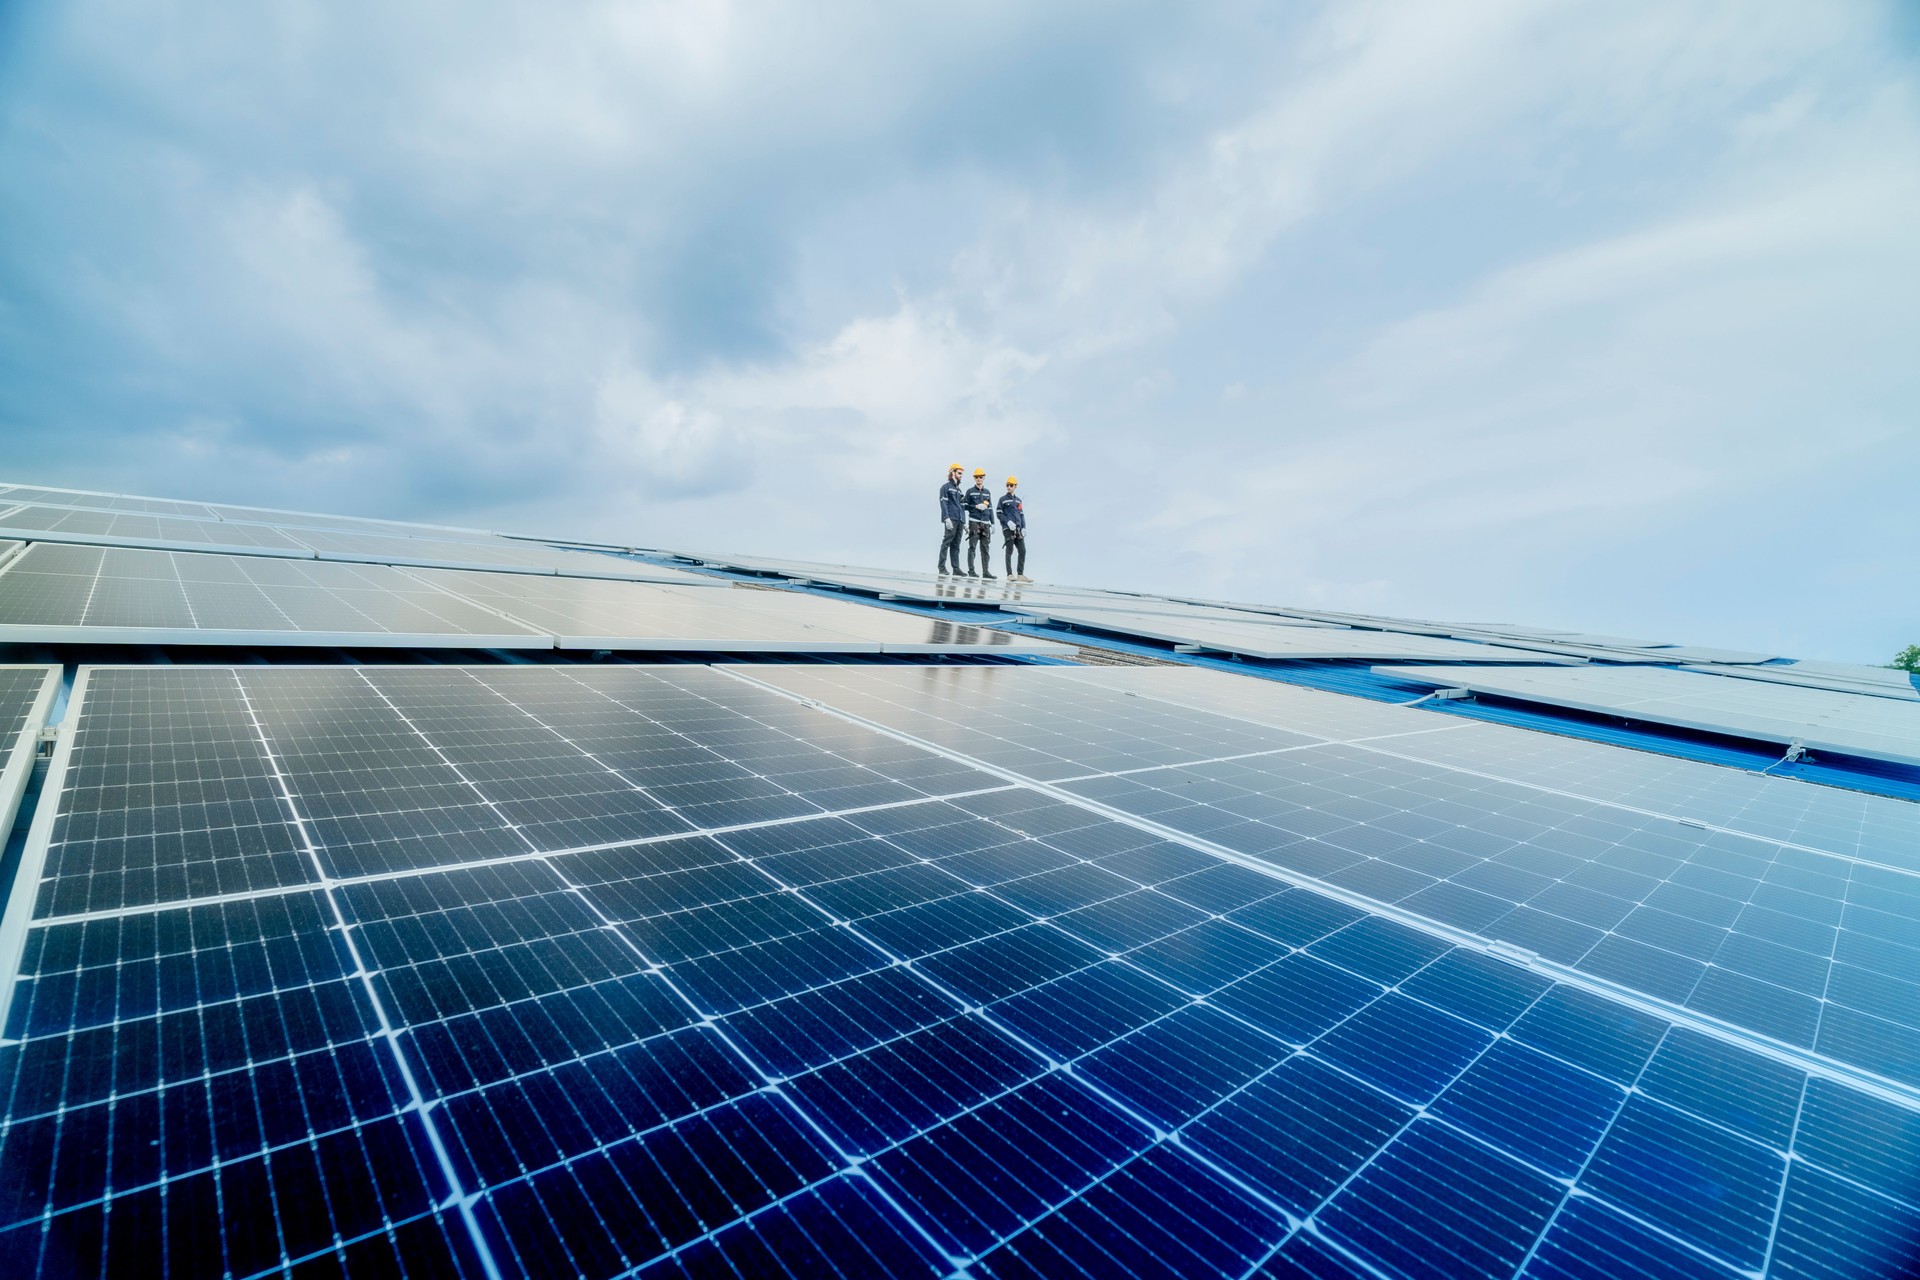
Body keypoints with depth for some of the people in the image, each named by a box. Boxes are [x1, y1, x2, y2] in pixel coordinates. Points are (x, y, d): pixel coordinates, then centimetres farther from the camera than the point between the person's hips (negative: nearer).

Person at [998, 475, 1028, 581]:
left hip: (1018, 529, 5)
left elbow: (1022, 515, 18)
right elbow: (999, 514, -1)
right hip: (1008, 529, -4)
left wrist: (1024, 527, 7)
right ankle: (1010, 574, 0)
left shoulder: (1018, 500, 17)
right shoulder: (1003, 499, 4)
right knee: (1009, 551, -4)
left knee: (1022, 550, -2)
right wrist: (1008, 522, -14)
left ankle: (1020, 574, 2)